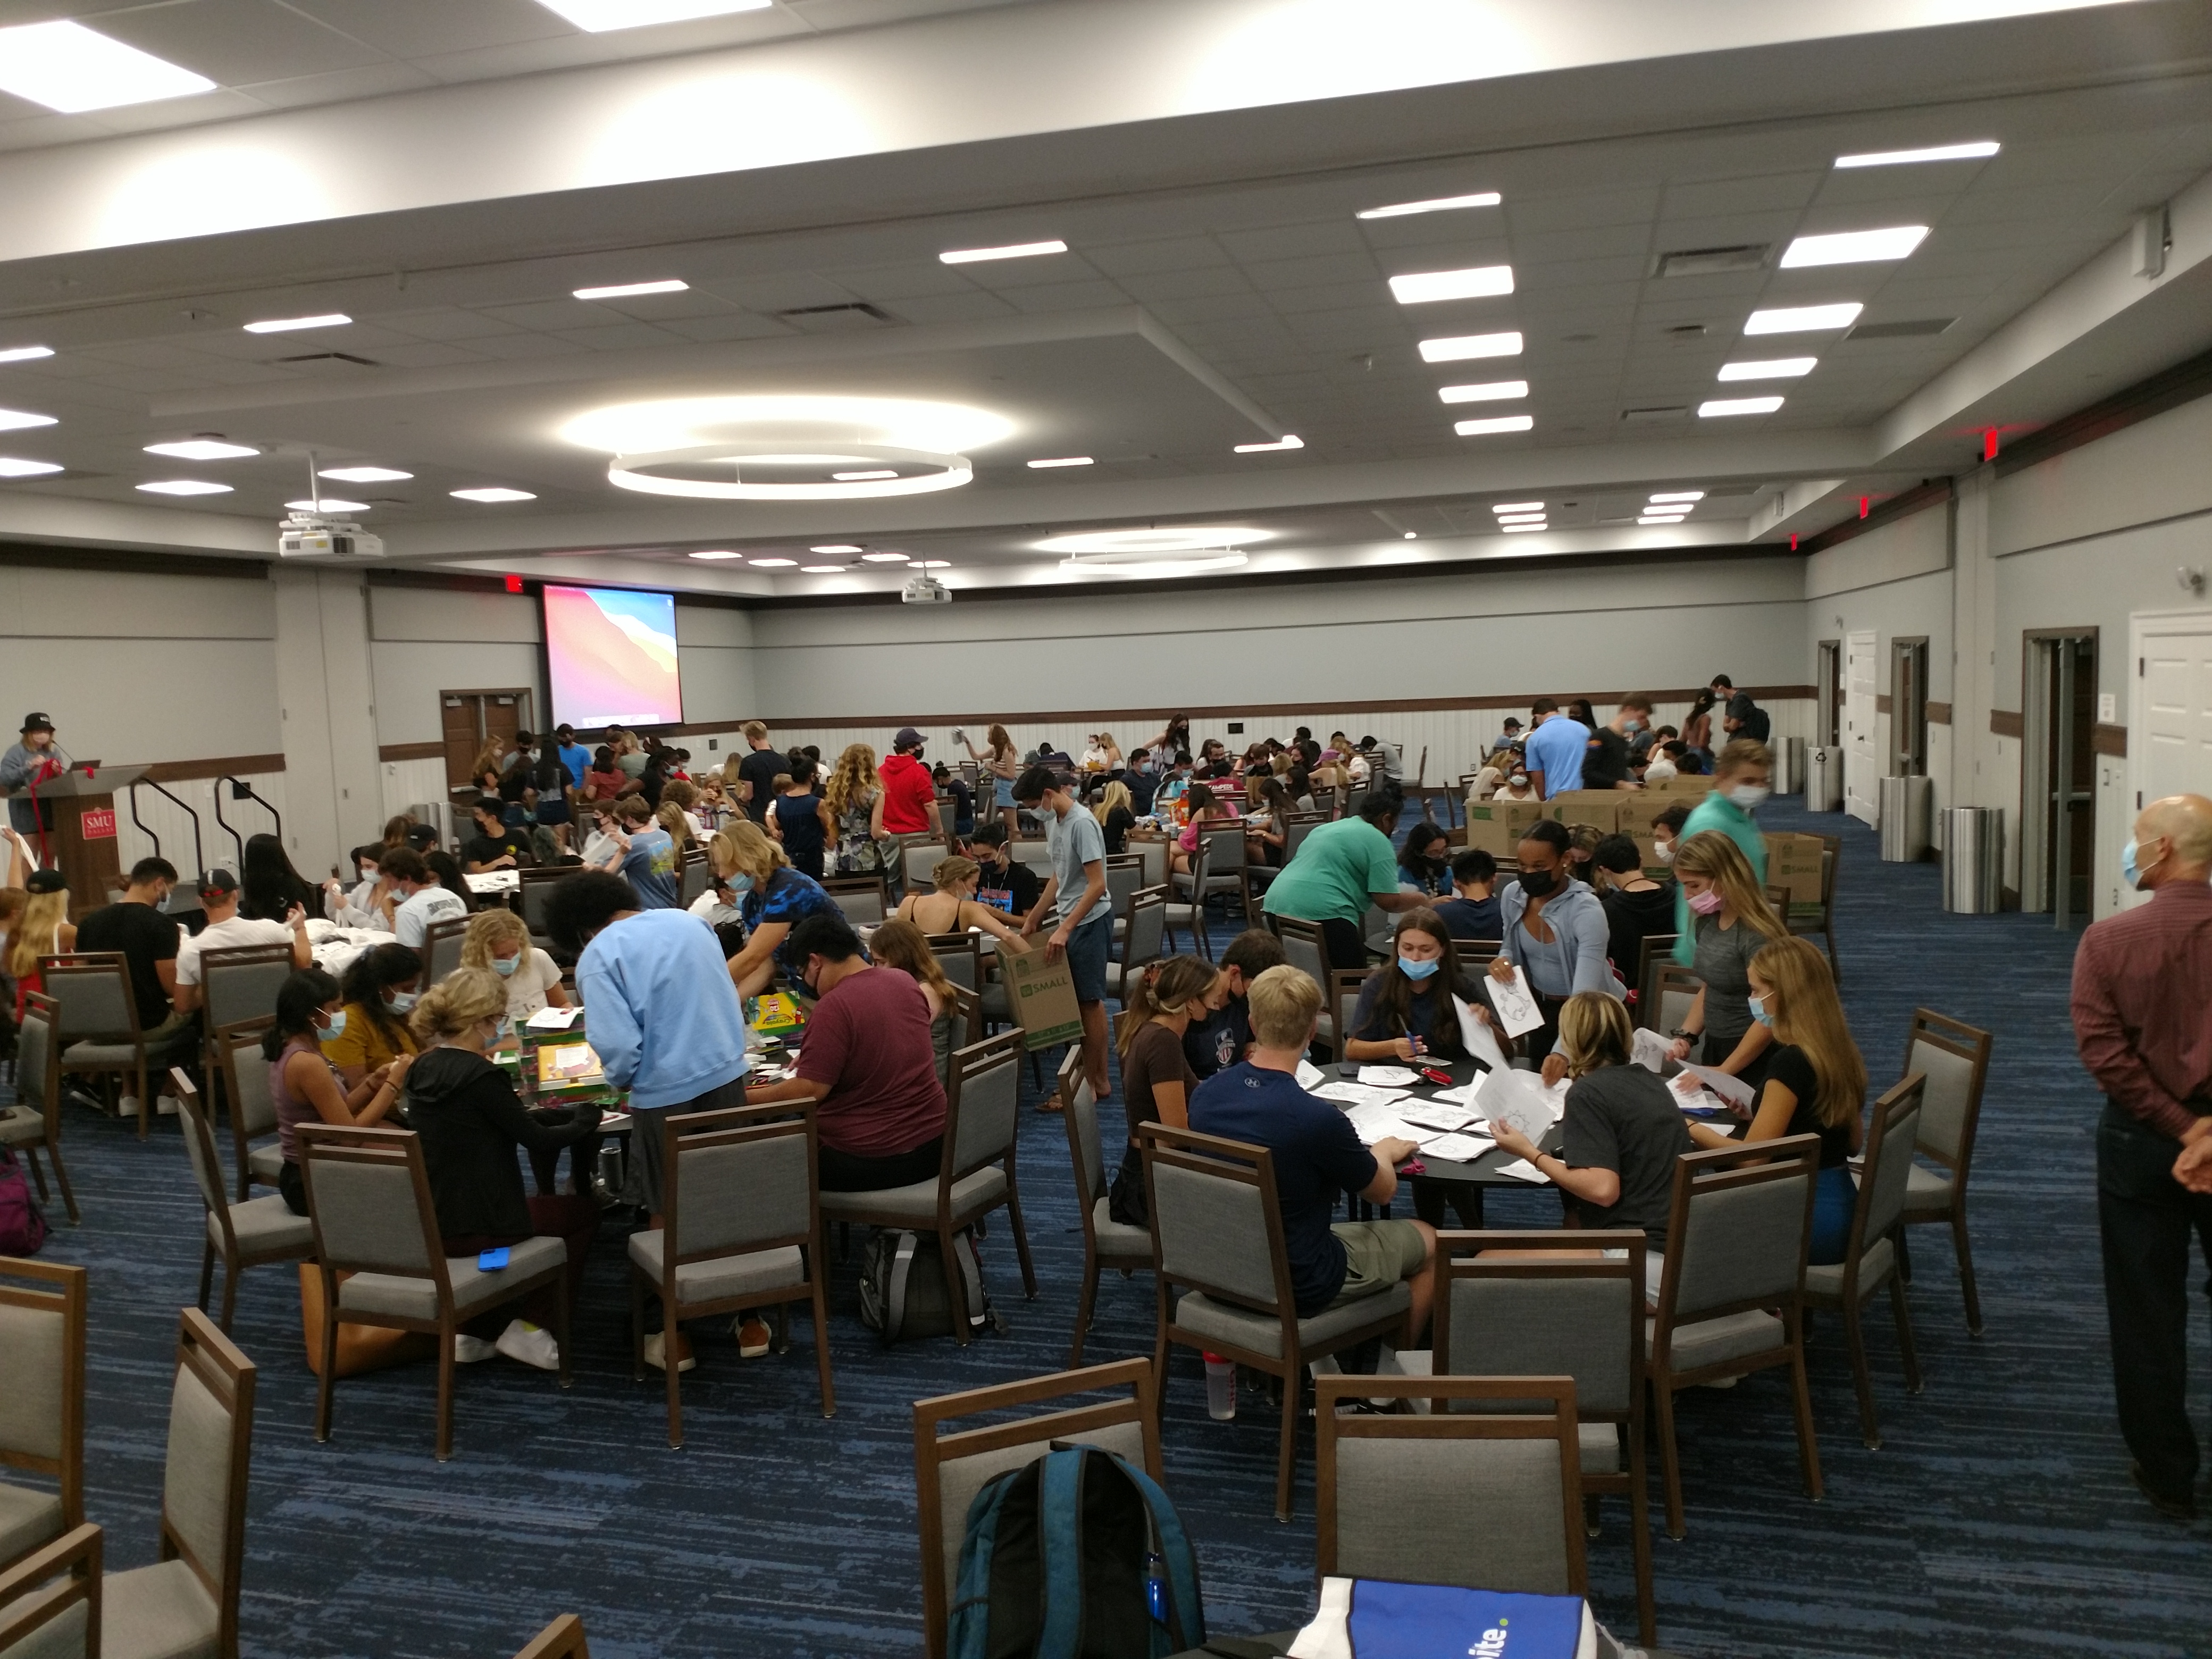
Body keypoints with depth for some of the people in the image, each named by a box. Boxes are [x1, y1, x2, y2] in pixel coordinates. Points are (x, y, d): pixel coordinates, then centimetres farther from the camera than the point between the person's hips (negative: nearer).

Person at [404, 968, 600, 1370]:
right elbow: (538, 1142, -11)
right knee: (585, 1211, 15)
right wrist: (584, 1121, 7)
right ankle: (531, 1328, 13)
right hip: (470, 1228, -8)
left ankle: (471, 1330, 27)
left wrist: (569, 1113, 10)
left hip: (426, 1224, 8)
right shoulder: (481, 1075, -20)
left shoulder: (424, 1068, 6)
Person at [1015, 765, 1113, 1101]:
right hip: (1069, 920, 9)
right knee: (1076, 1000, 12)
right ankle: (1094, 1076, 20)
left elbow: (1097, 885, -23)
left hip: (1089, 922, -9)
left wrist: (1065, 929, -24)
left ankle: (1096, 1082, 8)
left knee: (1089, 1002, -1)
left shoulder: (1082, 823, -20)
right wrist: (1033, 919, 22)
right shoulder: (1054, 821, 8)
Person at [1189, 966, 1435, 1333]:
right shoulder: (1319, 1119, -30)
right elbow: (1383, 1191, -10)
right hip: (1298, 1288, -6)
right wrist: (1384, 1152, 13)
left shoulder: (1204, 1095, -12)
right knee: (1428, 1241, 18)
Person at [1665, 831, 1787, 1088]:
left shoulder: (1756, 934, -20)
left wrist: (1724, 1072, -21)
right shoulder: (1707, 921, 3)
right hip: (1714, 1048, 7)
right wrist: (1686, 1035, 1)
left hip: (1752, 1058, -7)